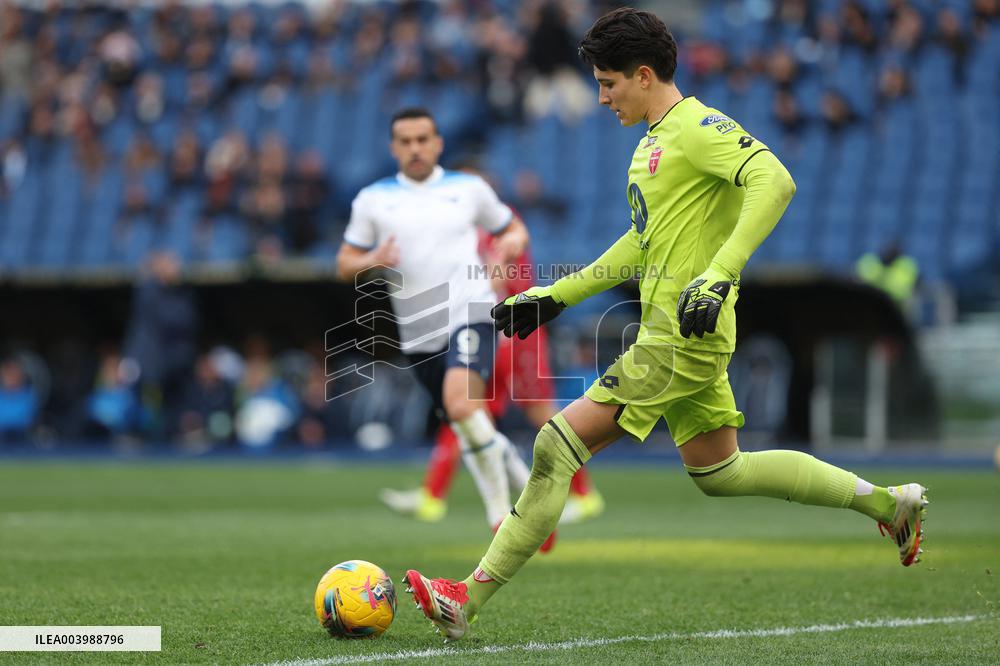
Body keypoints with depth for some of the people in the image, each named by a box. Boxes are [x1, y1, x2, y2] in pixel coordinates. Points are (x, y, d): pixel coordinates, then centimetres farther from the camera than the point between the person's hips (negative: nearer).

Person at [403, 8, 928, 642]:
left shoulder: (699, 127, -13)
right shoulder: (654, 140, 17)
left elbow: (774, 183, -28)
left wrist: (719, 275, -36)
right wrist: (556, 295, 27)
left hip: (681, 338, -10)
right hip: (680, 336, 10)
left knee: (556, 447, -11)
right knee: (719, 472, 18)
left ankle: (467, 602, -9)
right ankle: (889, 503, 26)